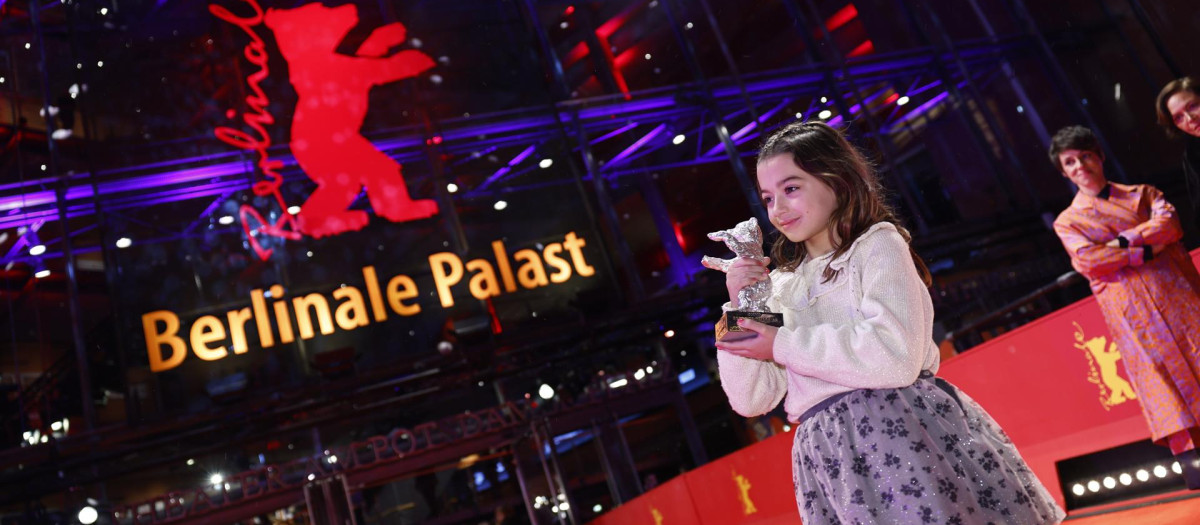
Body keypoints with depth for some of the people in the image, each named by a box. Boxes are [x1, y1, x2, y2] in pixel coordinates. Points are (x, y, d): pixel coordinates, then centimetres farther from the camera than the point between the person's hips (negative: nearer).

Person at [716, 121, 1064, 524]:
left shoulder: (877, 244, 1)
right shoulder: (783, 285, 15)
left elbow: (896, 357, -17)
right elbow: (751, 400, 11)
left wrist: (784, 345, -9)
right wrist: (740, 308, 1)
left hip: (905, 428, -5)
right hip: (832, 460, 5)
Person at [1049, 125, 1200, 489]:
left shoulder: (1141, 194, 18)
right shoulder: (1067, 221, 9)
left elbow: (1170, 224, 0)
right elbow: (1088, 261, -7)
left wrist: (1123, 240, -11)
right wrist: (1148, 251, -10)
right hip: (1128, 305, -2)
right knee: (1156, 368, -8)